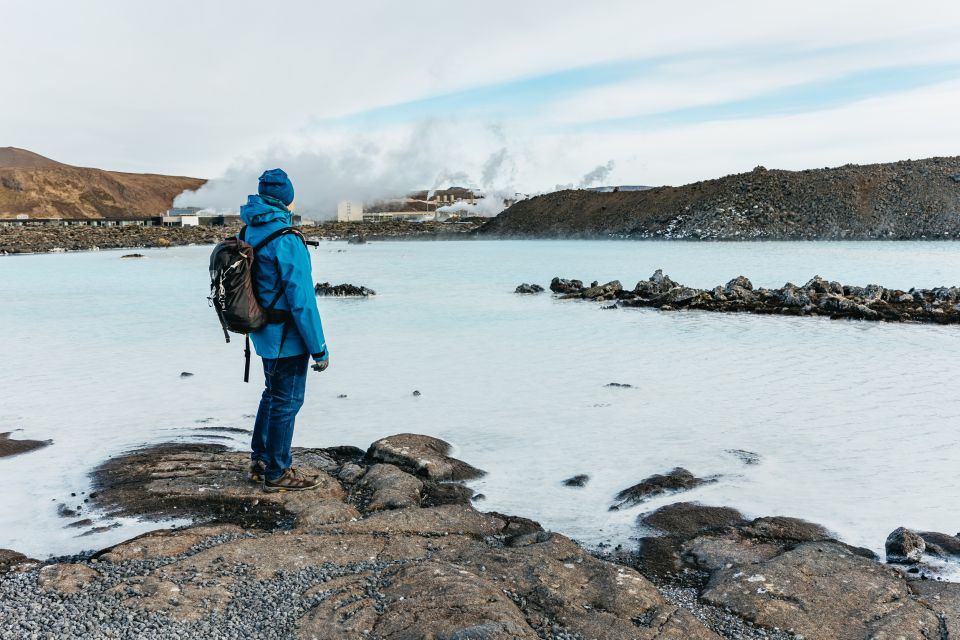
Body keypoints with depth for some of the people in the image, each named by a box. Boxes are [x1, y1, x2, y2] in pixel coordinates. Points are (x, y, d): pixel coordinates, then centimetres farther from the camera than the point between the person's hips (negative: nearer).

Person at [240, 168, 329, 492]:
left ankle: (260, 461, 33)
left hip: (264, 332, 9)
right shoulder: (286, 240, -22)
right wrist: (319, 347, -17)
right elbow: (301, 298, -23)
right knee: (287, 401, 5)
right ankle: (278, 473, 18)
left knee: (273, 394, 22)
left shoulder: (249, 232, 5)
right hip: (287, 336, -8)